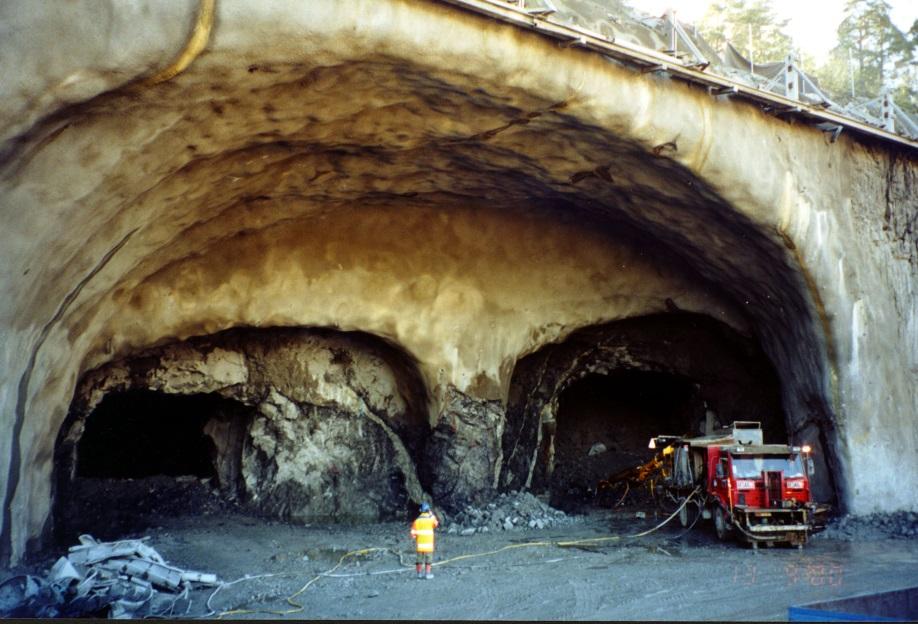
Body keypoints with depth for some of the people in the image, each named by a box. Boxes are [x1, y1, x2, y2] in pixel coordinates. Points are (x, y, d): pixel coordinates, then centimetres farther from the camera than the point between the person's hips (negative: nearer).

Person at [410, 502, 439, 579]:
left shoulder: (417, 520, -3)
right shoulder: (431, 518, -7)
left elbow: (413, 533, -6)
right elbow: (436, 524, 17)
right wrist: (432, 514, 20)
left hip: (419, 544, 2)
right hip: (428, 543, -2)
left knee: (419, 559, 11)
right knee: (428, 560, 5)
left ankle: (419, 573, 17)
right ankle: (427, 574, 4)